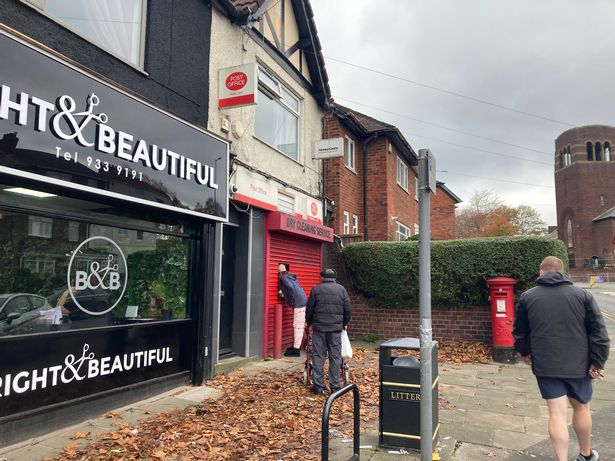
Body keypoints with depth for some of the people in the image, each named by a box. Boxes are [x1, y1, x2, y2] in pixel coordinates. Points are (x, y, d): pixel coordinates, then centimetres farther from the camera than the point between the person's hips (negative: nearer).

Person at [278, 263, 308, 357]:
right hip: (302, 302, 9)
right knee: (299, 326, 15)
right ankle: (296, 346, 24)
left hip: (298, 304, -9)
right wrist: (283, 292, 28)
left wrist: (291, 301, -8)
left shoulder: (284, 278, -8)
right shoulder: (290, 277, 18)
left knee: (298, 326, -6)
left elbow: (290, 287, -21)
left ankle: (296, 350, -2)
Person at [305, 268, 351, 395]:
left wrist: (309, 323, 22)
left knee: (318, 356, 5)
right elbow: (347, 310, 6)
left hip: (319, 327, 0)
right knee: (335, 357, 5)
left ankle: (318, 386, 7)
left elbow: (309, 309, 5)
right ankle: (335, 387, 7)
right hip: (336, 328, 1)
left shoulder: (316, 289, 3)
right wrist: (344, 324, 22)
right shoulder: (341, 289, 5)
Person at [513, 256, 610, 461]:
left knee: (557, 413, 3)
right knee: (581, 408, 20)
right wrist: (597, 362, 1)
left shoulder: (527, 297, 0)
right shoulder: (582, 295, -1)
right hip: (578, 365, 1)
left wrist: (524, 352, 26)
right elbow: (599, 332, -4)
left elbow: (519, 332, 10)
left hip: (545, 366, -1)